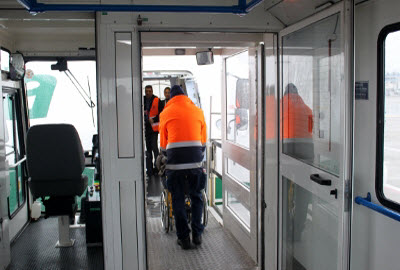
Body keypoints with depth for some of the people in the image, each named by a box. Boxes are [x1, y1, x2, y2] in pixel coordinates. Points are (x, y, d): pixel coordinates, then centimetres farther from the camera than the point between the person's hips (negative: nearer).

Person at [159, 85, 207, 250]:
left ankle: (183, 238, 11)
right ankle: (197, 234, 17)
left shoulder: (166, 113, 11)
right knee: (196, 196, 15)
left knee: (178, 199, 8)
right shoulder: (197, 111, 16)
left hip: (175, 158, -1)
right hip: (194, 159, 2)